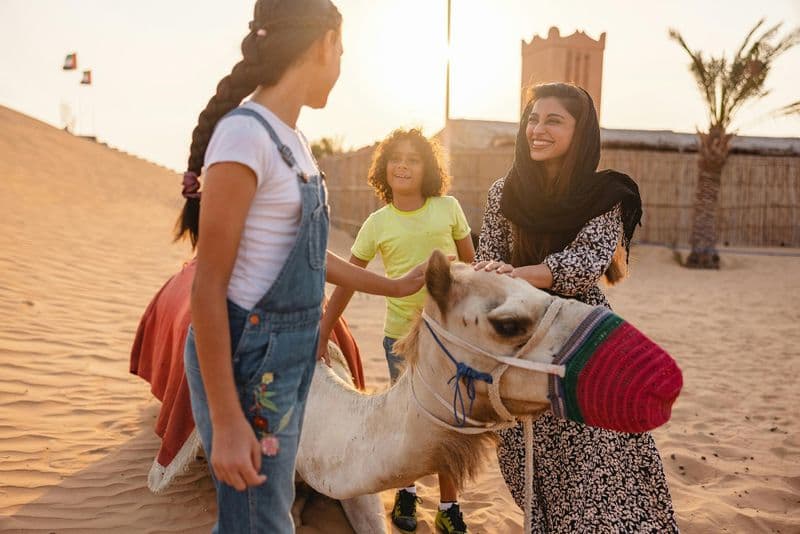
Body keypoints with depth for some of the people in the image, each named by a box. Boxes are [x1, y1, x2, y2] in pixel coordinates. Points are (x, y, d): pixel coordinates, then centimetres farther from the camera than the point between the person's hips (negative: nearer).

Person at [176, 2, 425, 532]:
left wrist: (395, 286, 23)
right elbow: (208, 285, -19)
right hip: (248, 355, -8)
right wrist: (226, 422, -19)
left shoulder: (292, 139, 8)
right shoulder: (245, 134, -18)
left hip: (293, 353, 9)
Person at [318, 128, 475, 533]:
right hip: (401, 333, 0)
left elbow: (471, 267, 6)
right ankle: (406, 491, 37)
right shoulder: (377, 224, -4)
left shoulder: (448, 208, -3)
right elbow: (346, 284, 1)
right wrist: (321, 336, 0)